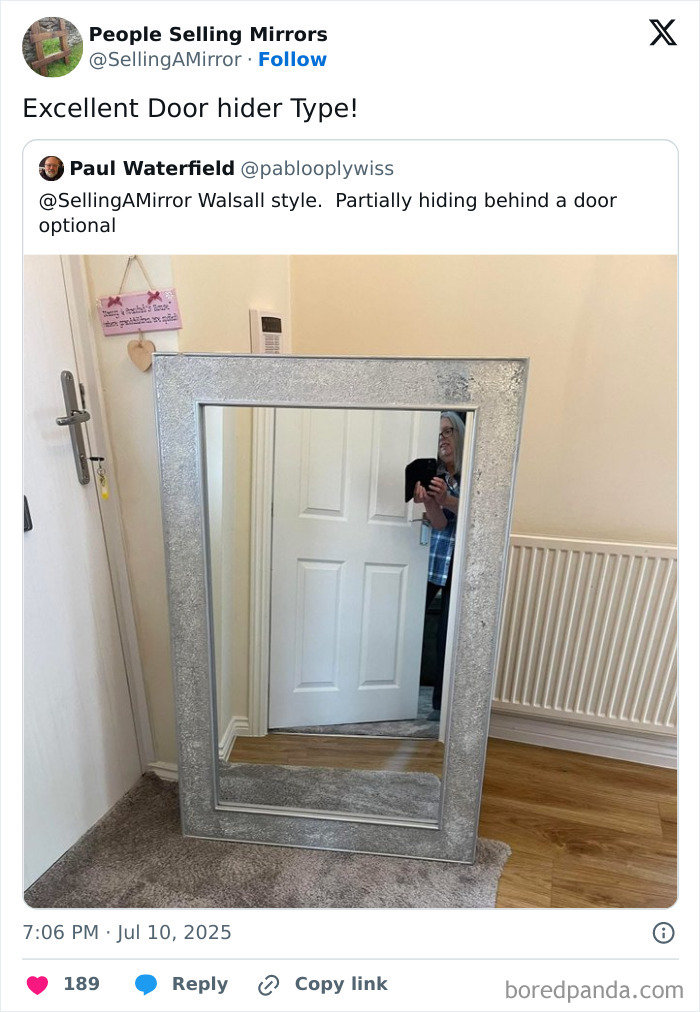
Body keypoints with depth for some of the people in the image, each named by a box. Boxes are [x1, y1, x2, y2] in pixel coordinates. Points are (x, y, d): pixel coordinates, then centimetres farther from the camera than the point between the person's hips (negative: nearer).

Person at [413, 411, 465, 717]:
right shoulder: (432, 474, -4)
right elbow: (439, 524, -14)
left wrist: (447, 500, -29)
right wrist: (428, 501, -34)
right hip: (432, 560, 1)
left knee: (447, 637, 4)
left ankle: (441, 704, 22)